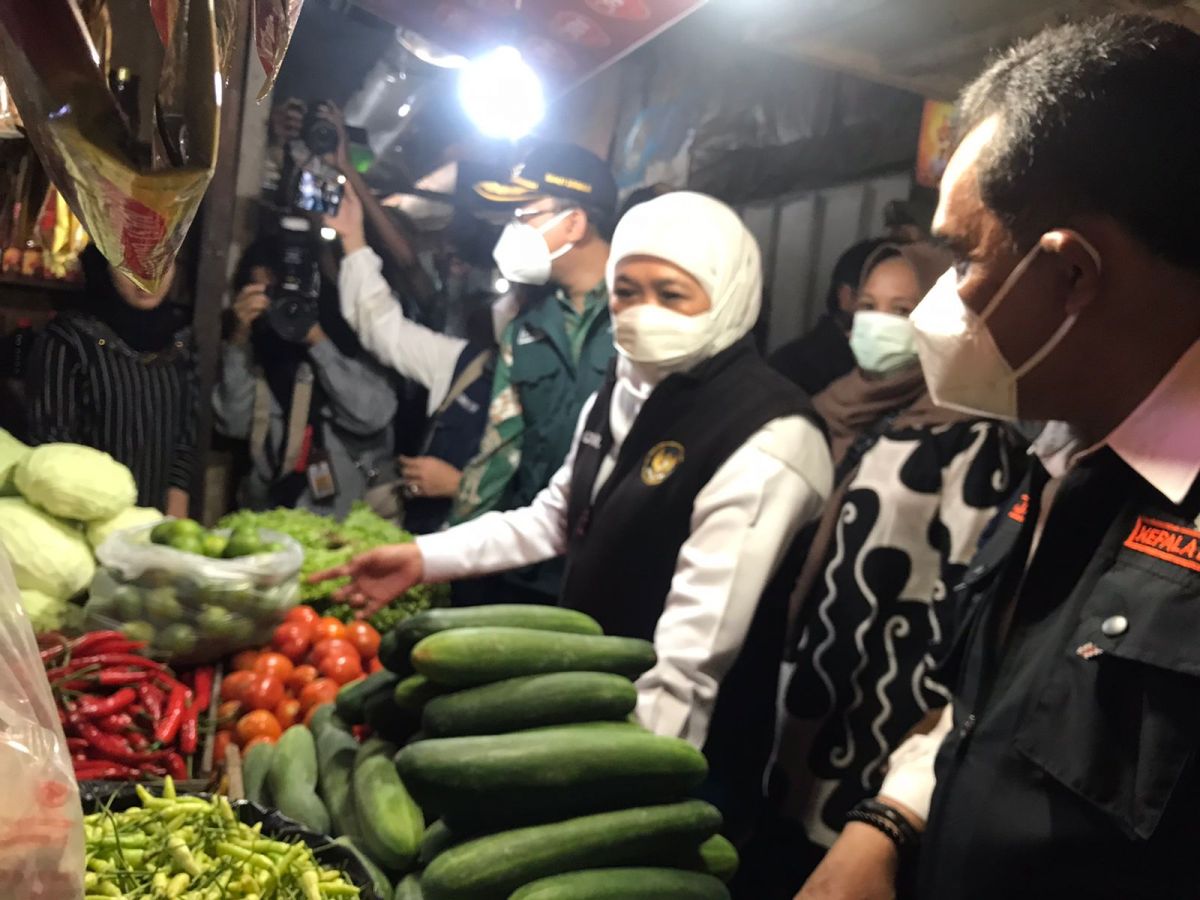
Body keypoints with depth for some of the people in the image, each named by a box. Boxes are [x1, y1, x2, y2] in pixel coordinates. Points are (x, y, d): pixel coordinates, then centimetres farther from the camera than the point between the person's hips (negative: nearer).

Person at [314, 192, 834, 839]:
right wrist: (424, 557, 6)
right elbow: (556, 517, 13)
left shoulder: (768, 439, -25)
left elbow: (695, 648, -27)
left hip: (673, 755, -7)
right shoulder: (626, 390, 3)